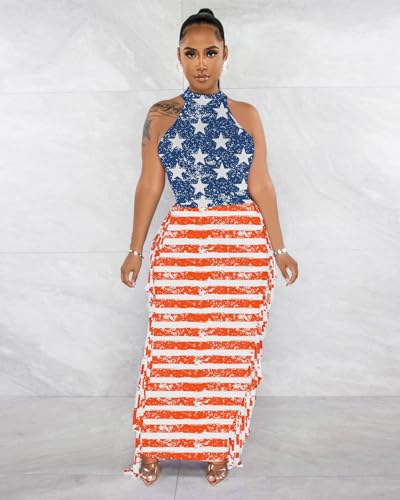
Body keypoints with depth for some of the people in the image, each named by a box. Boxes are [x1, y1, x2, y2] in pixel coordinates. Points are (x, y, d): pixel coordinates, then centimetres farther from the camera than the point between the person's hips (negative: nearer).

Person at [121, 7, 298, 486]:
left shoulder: (246, 115, 6)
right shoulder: (160, 115, 5)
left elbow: (261, 185, 6)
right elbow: (149, 185, 5)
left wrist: (278, 248, 4)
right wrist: (136, 249, 5)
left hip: (243, 246, 1)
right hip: (180, 245, -1)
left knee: (233, 348, 6)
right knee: (171, 347, 3)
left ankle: (220, 446, 24)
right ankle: (154, 445, 22)